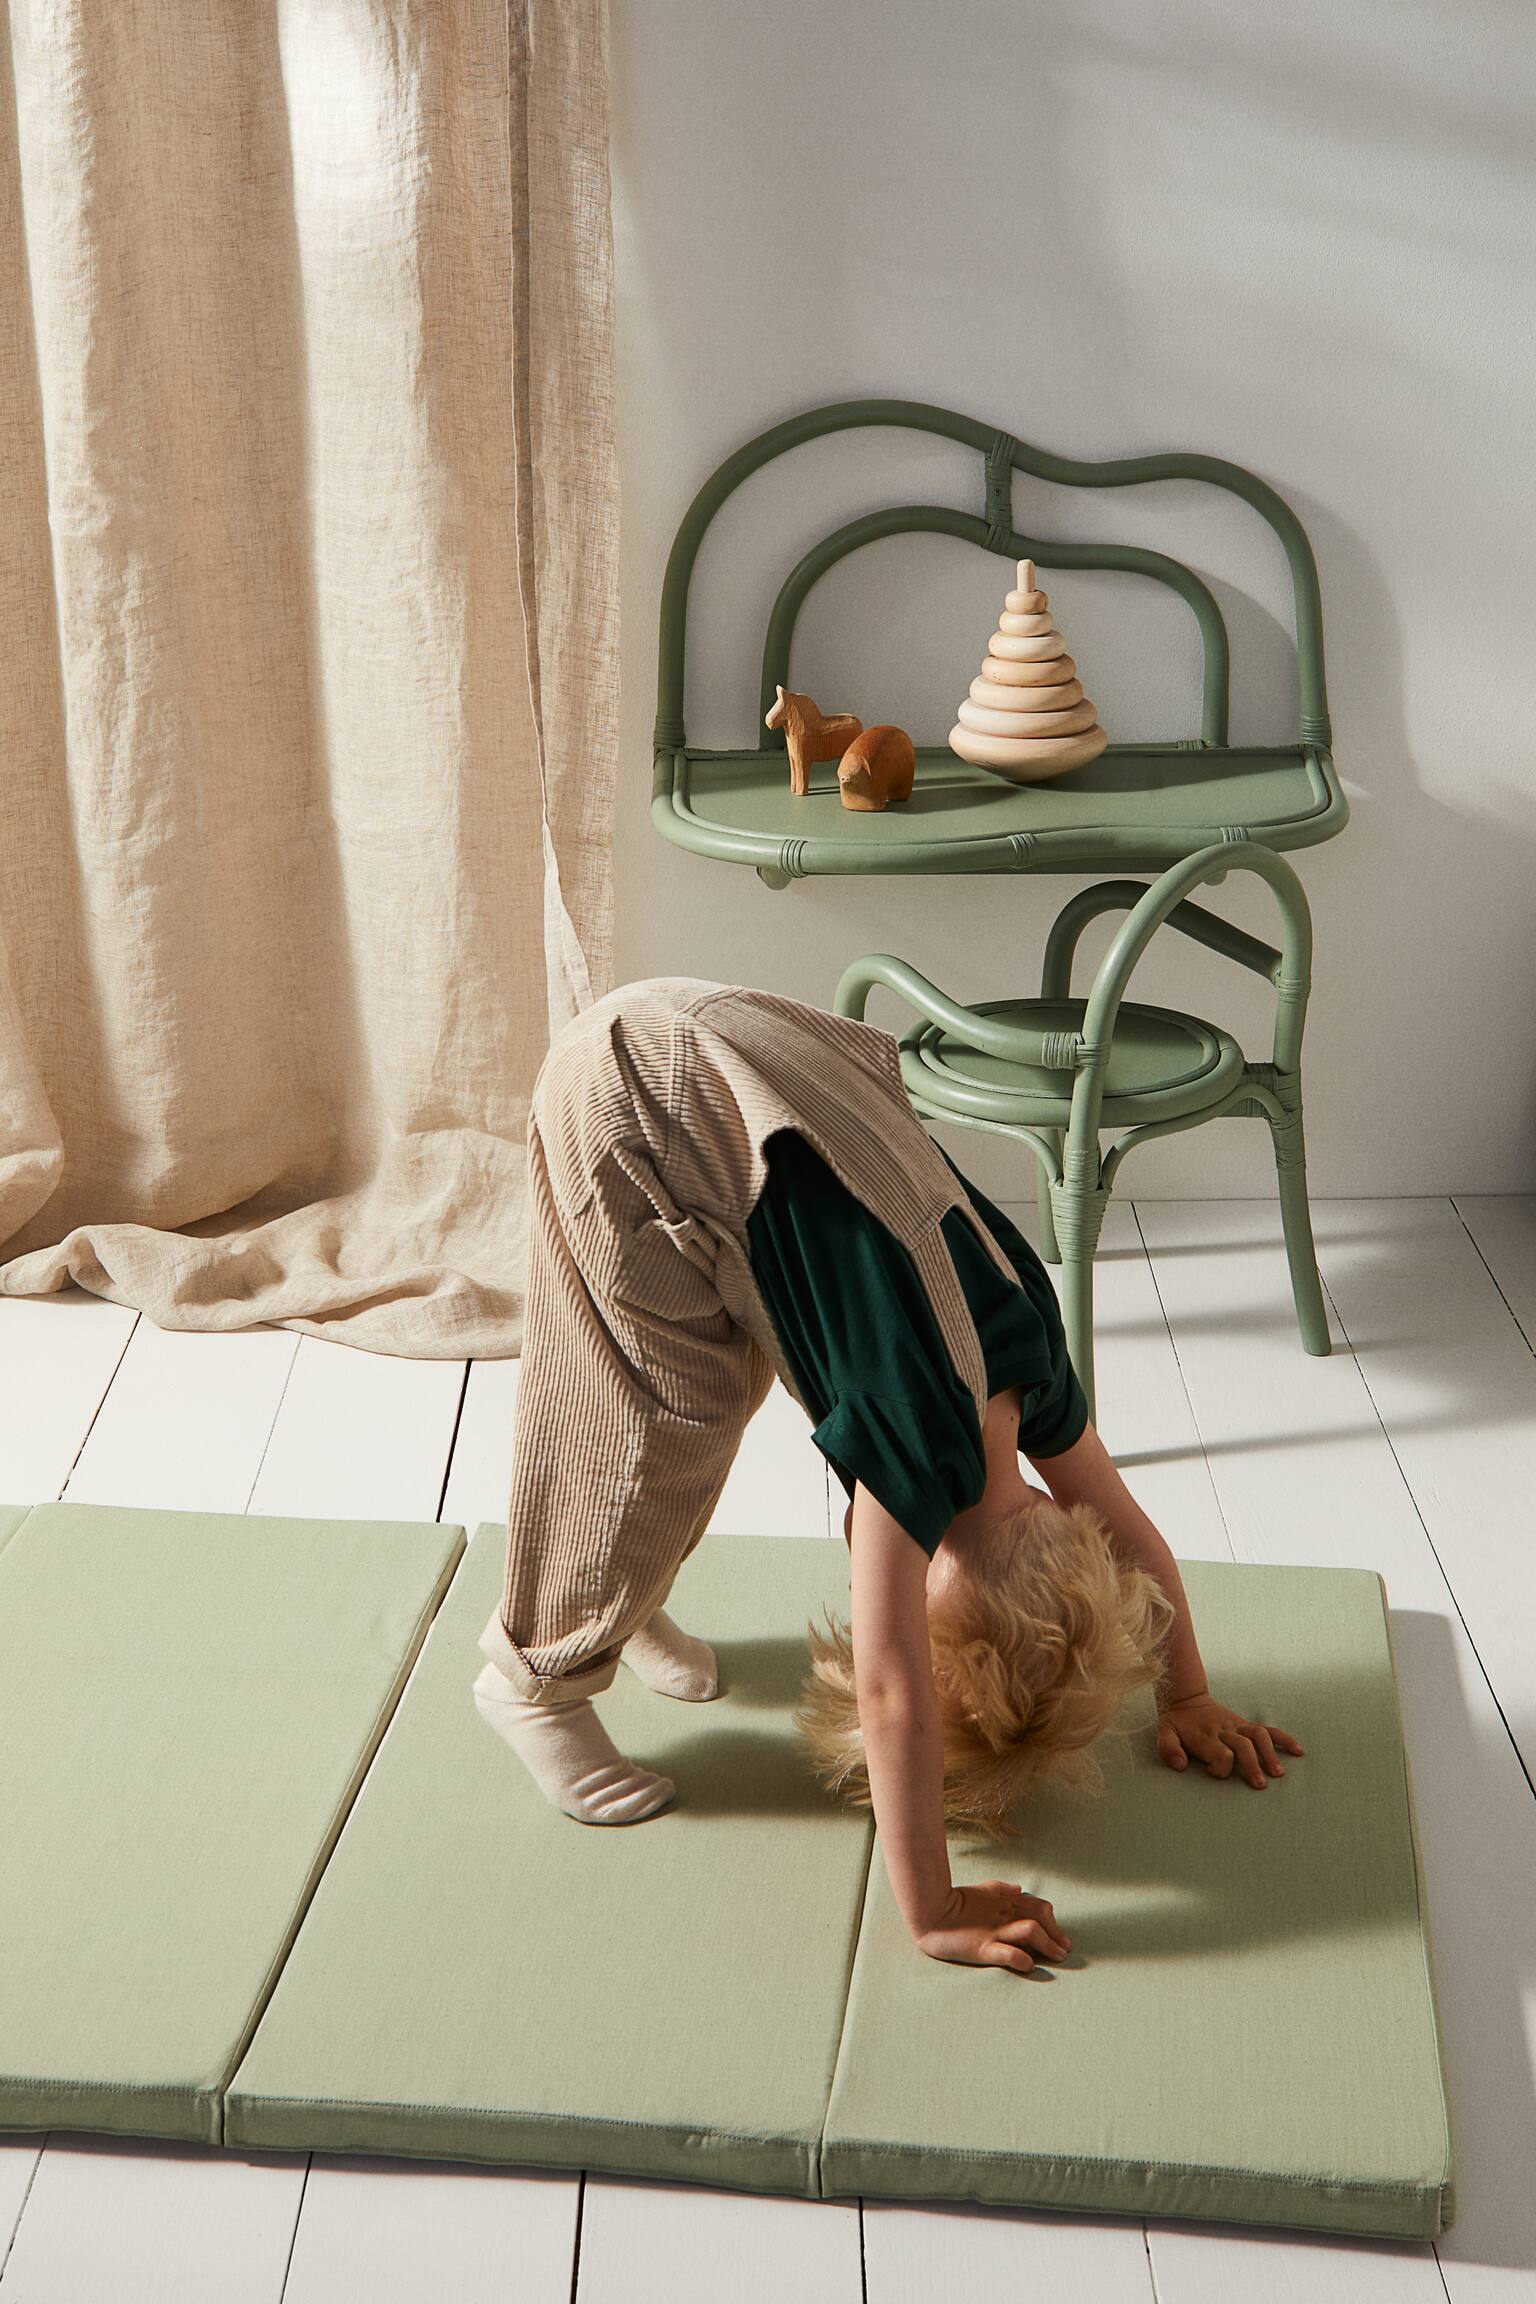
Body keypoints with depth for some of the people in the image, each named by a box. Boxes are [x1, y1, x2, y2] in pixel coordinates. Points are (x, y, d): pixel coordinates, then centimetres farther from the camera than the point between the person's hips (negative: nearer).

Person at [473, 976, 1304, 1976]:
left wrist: (1191, 1699, 24)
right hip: (643, 1093, -7)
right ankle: (537, 1675, 15)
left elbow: (1134, 1540, 16)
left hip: (745, 1050, 7)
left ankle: (623, 1594, 39)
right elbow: (892, 1693, -20)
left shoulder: (1032, 1369, -1)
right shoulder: (919, 1440, -21)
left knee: (724, 1377, 17)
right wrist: (936, 1915, -16)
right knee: (669, 1416, -3)